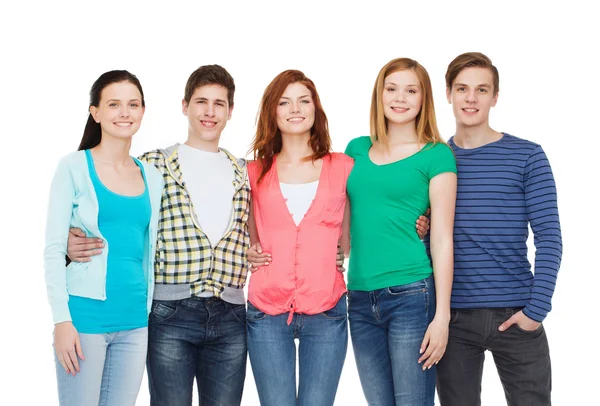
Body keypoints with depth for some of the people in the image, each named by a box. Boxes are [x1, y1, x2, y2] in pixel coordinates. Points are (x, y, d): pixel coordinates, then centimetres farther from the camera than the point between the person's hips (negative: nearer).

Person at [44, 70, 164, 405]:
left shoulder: (152, 177, 10)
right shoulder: (74, 167, -3)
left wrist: (150, 311, 13)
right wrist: (62, 319, -13)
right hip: (86, 316, -4)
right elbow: (54, 249, -7)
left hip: (135, 320, 4)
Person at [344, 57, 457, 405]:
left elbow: (442, 239, -5)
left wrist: (442, 315, -9)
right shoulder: (357, 150, 12)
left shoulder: (436, 156, -1)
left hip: (411, 296, -4)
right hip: (360, 299, 5)